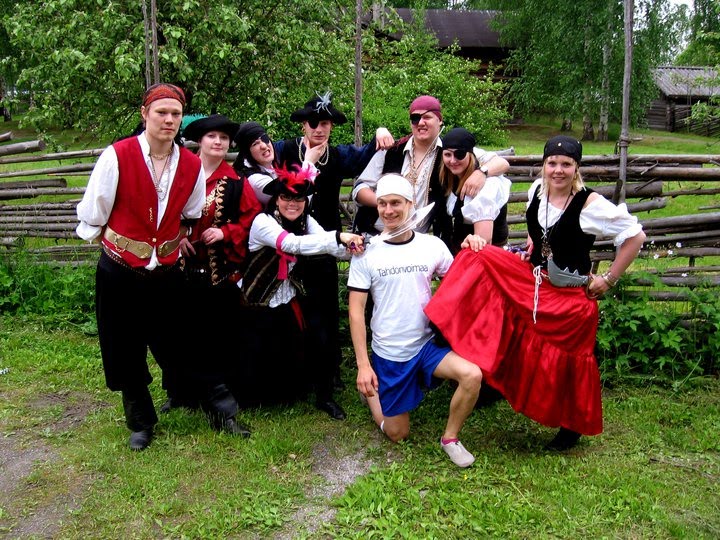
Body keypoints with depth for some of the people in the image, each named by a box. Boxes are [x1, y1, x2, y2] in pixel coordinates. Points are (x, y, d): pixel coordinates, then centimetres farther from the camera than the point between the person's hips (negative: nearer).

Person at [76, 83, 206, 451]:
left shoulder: (192, 165, -3)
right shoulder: (116, 157, -15)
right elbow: (92, 214, -6)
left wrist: (178, 242, 9)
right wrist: (113, 243, 5)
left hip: (167, 273, 2)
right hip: (120, 274, -2)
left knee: (173, 348, 8)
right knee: (126, 351, 11)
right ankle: (140, 421, 31)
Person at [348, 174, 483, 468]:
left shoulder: (432, 246, -4)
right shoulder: (366, 253, -9)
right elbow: (356, 311, -7)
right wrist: (363, 365, -12)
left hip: (427, 344, 2)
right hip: (388, 354, -1)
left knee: (472, 375, -27)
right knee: (398, 435, 9)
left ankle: (450, 437, 0)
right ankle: (371, 390, 39)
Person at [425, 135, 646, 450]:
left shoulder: (590, 204, -20)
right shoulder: (537, 190, -3)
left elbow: (635, 236, -14)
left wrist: (609, 280, -11)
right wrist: (530, 249, 6)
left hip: (570, 294, -5)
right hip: (532, 278, 6)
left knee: (567, 359, 5)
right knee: (482, 259, -11)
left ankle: (573, 427, 31)